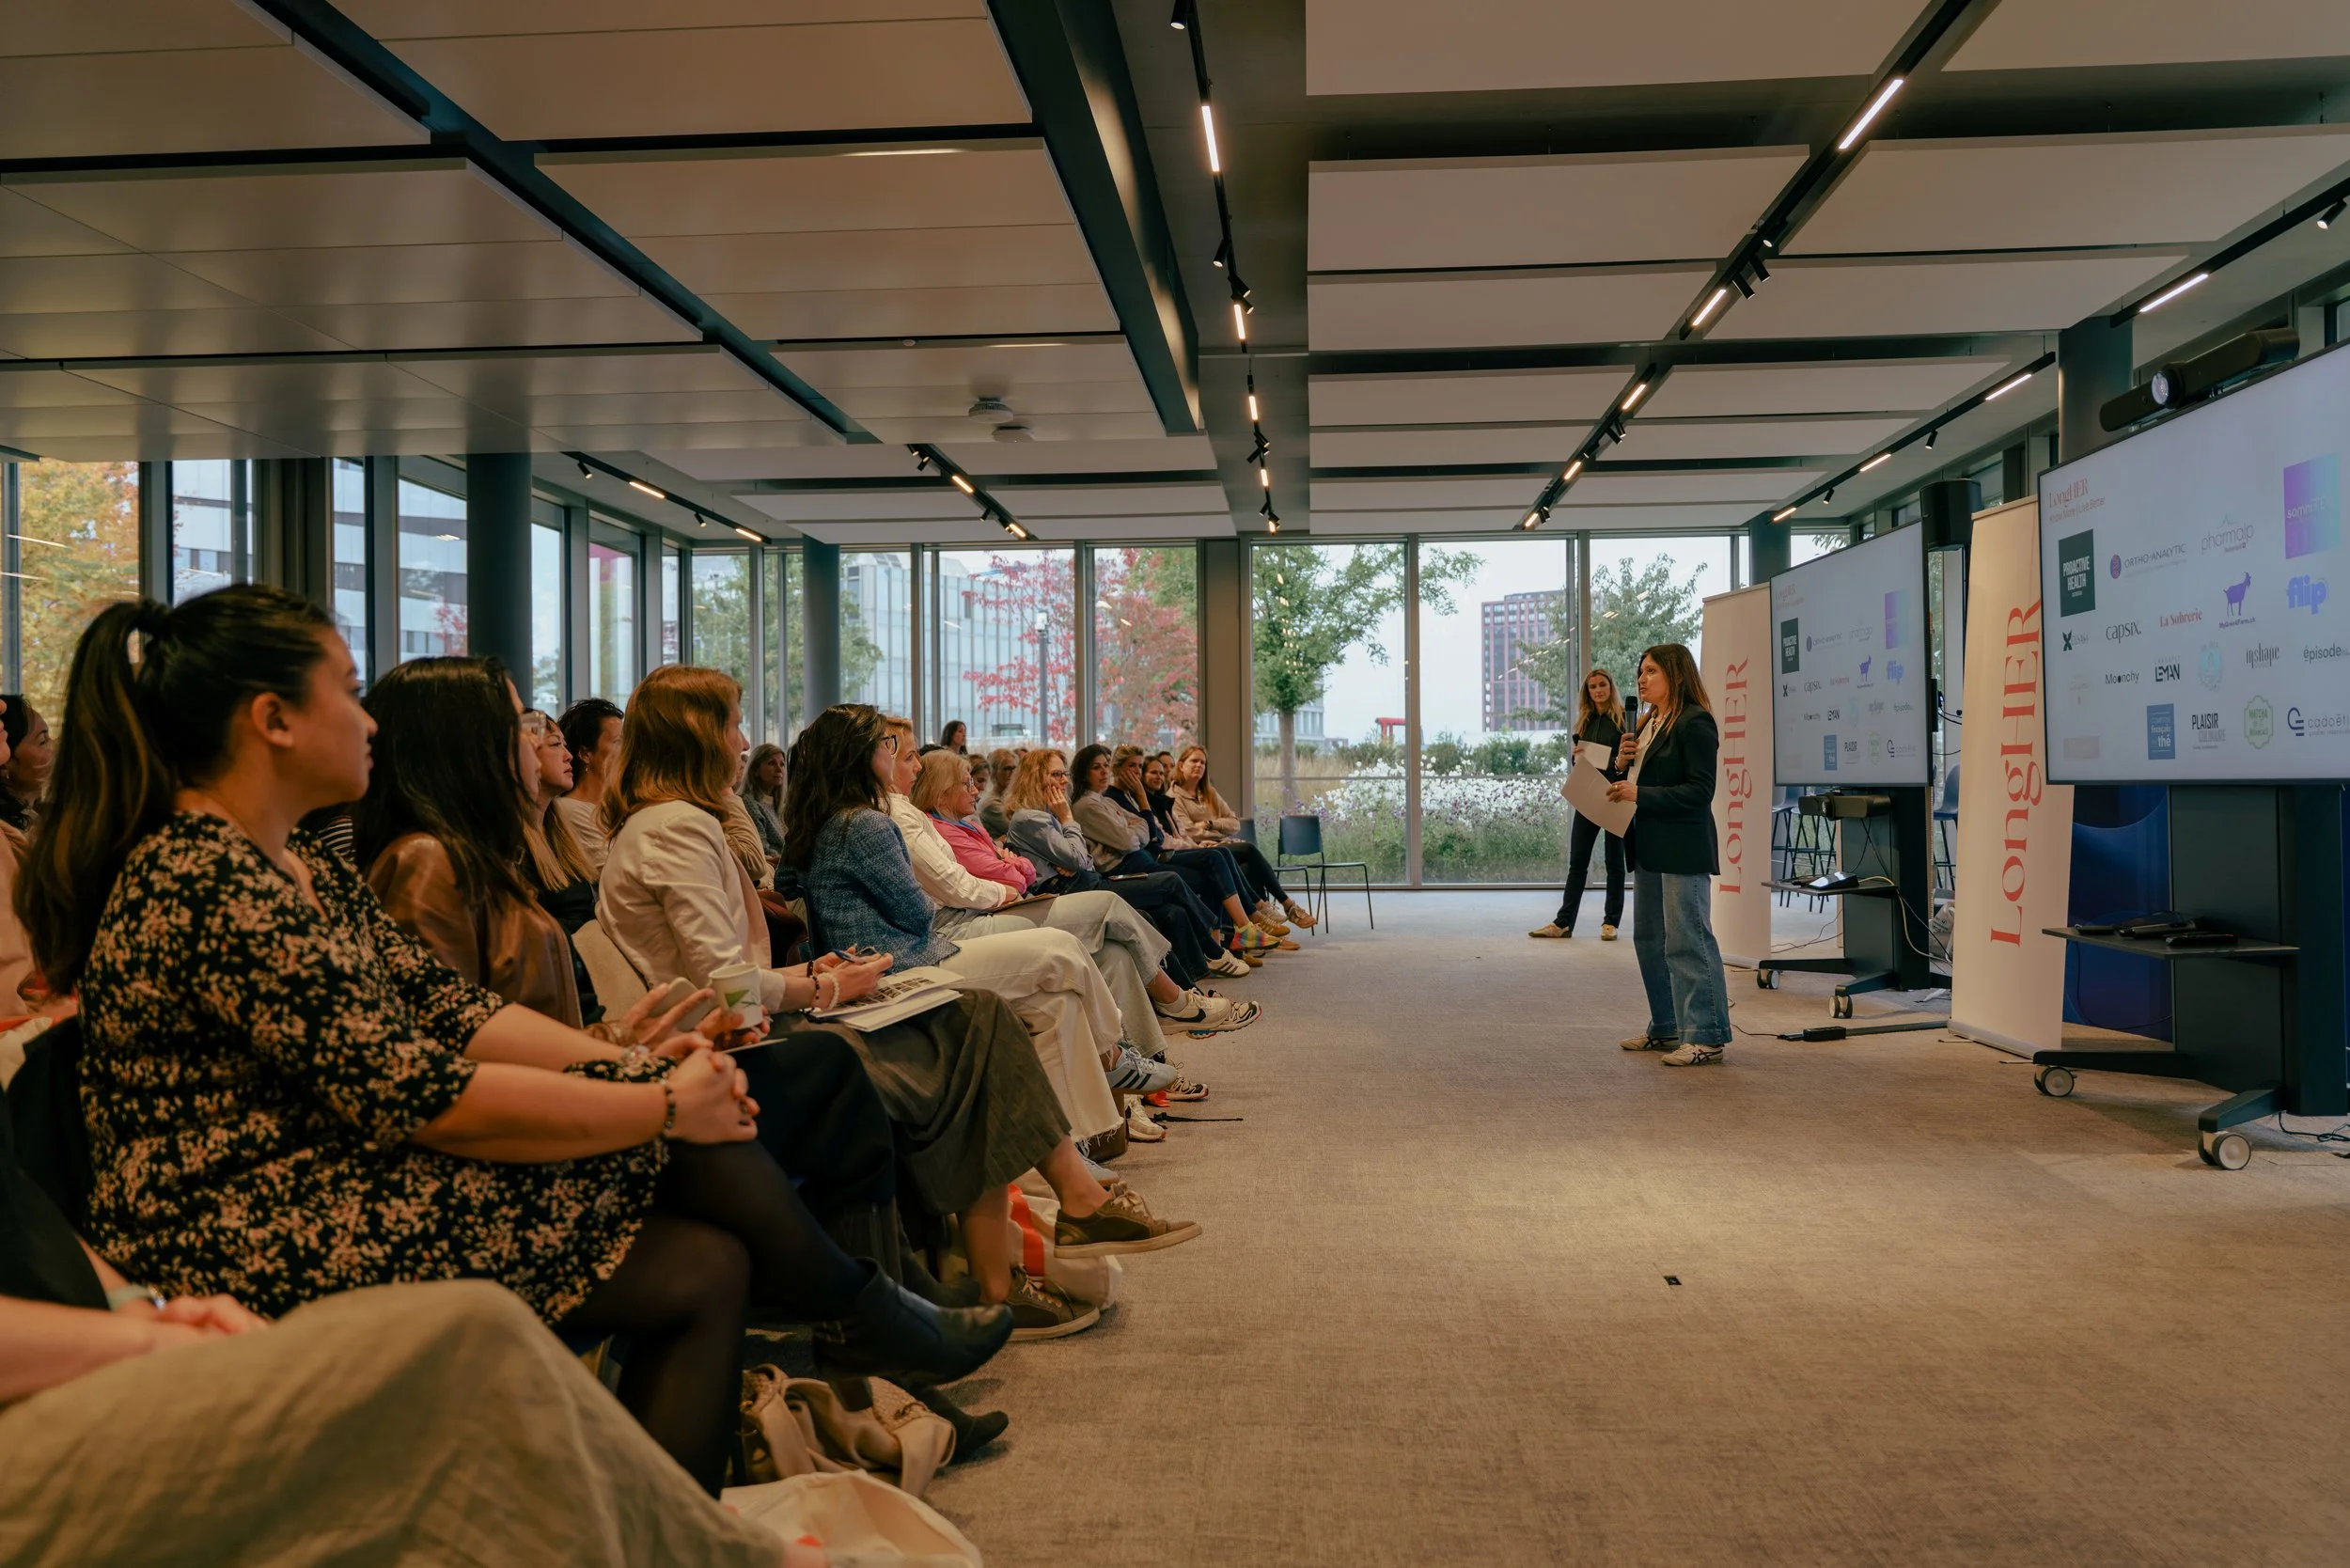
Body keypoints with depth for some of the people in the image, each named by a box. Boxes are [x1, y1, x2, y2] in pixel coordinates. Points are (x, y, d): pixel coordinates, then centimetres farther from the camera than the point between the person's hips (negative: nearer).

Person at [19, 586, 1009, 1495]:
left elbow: (451, 1008, 9)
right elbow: (422, 1097, -23)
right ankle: (875, 1322, 12)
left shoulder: (298, 867, 13)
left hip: (340, 1193, 9)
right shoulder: (204, 884, -20)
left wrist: (627, 1059, -5)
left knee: (710, 1267, -5)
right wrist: (666, 1104, -15)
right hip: (272, 1260, -9)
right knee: (696, 1213, -13)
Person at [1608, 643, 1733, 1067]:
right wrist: (1623, 763, 1)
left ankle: (1705, 1036, -2)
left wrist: (1640, 794, -21)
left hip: (1683, 849, -10)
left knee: (1688, 941, -7)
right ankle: (1667, 1028, 25)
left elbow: (1699, 791, -18)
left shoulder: (1695, 723, -12)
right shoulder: (1649, 725, 17)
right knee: (1649, 940, 15)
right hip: (1649, 849, 10)